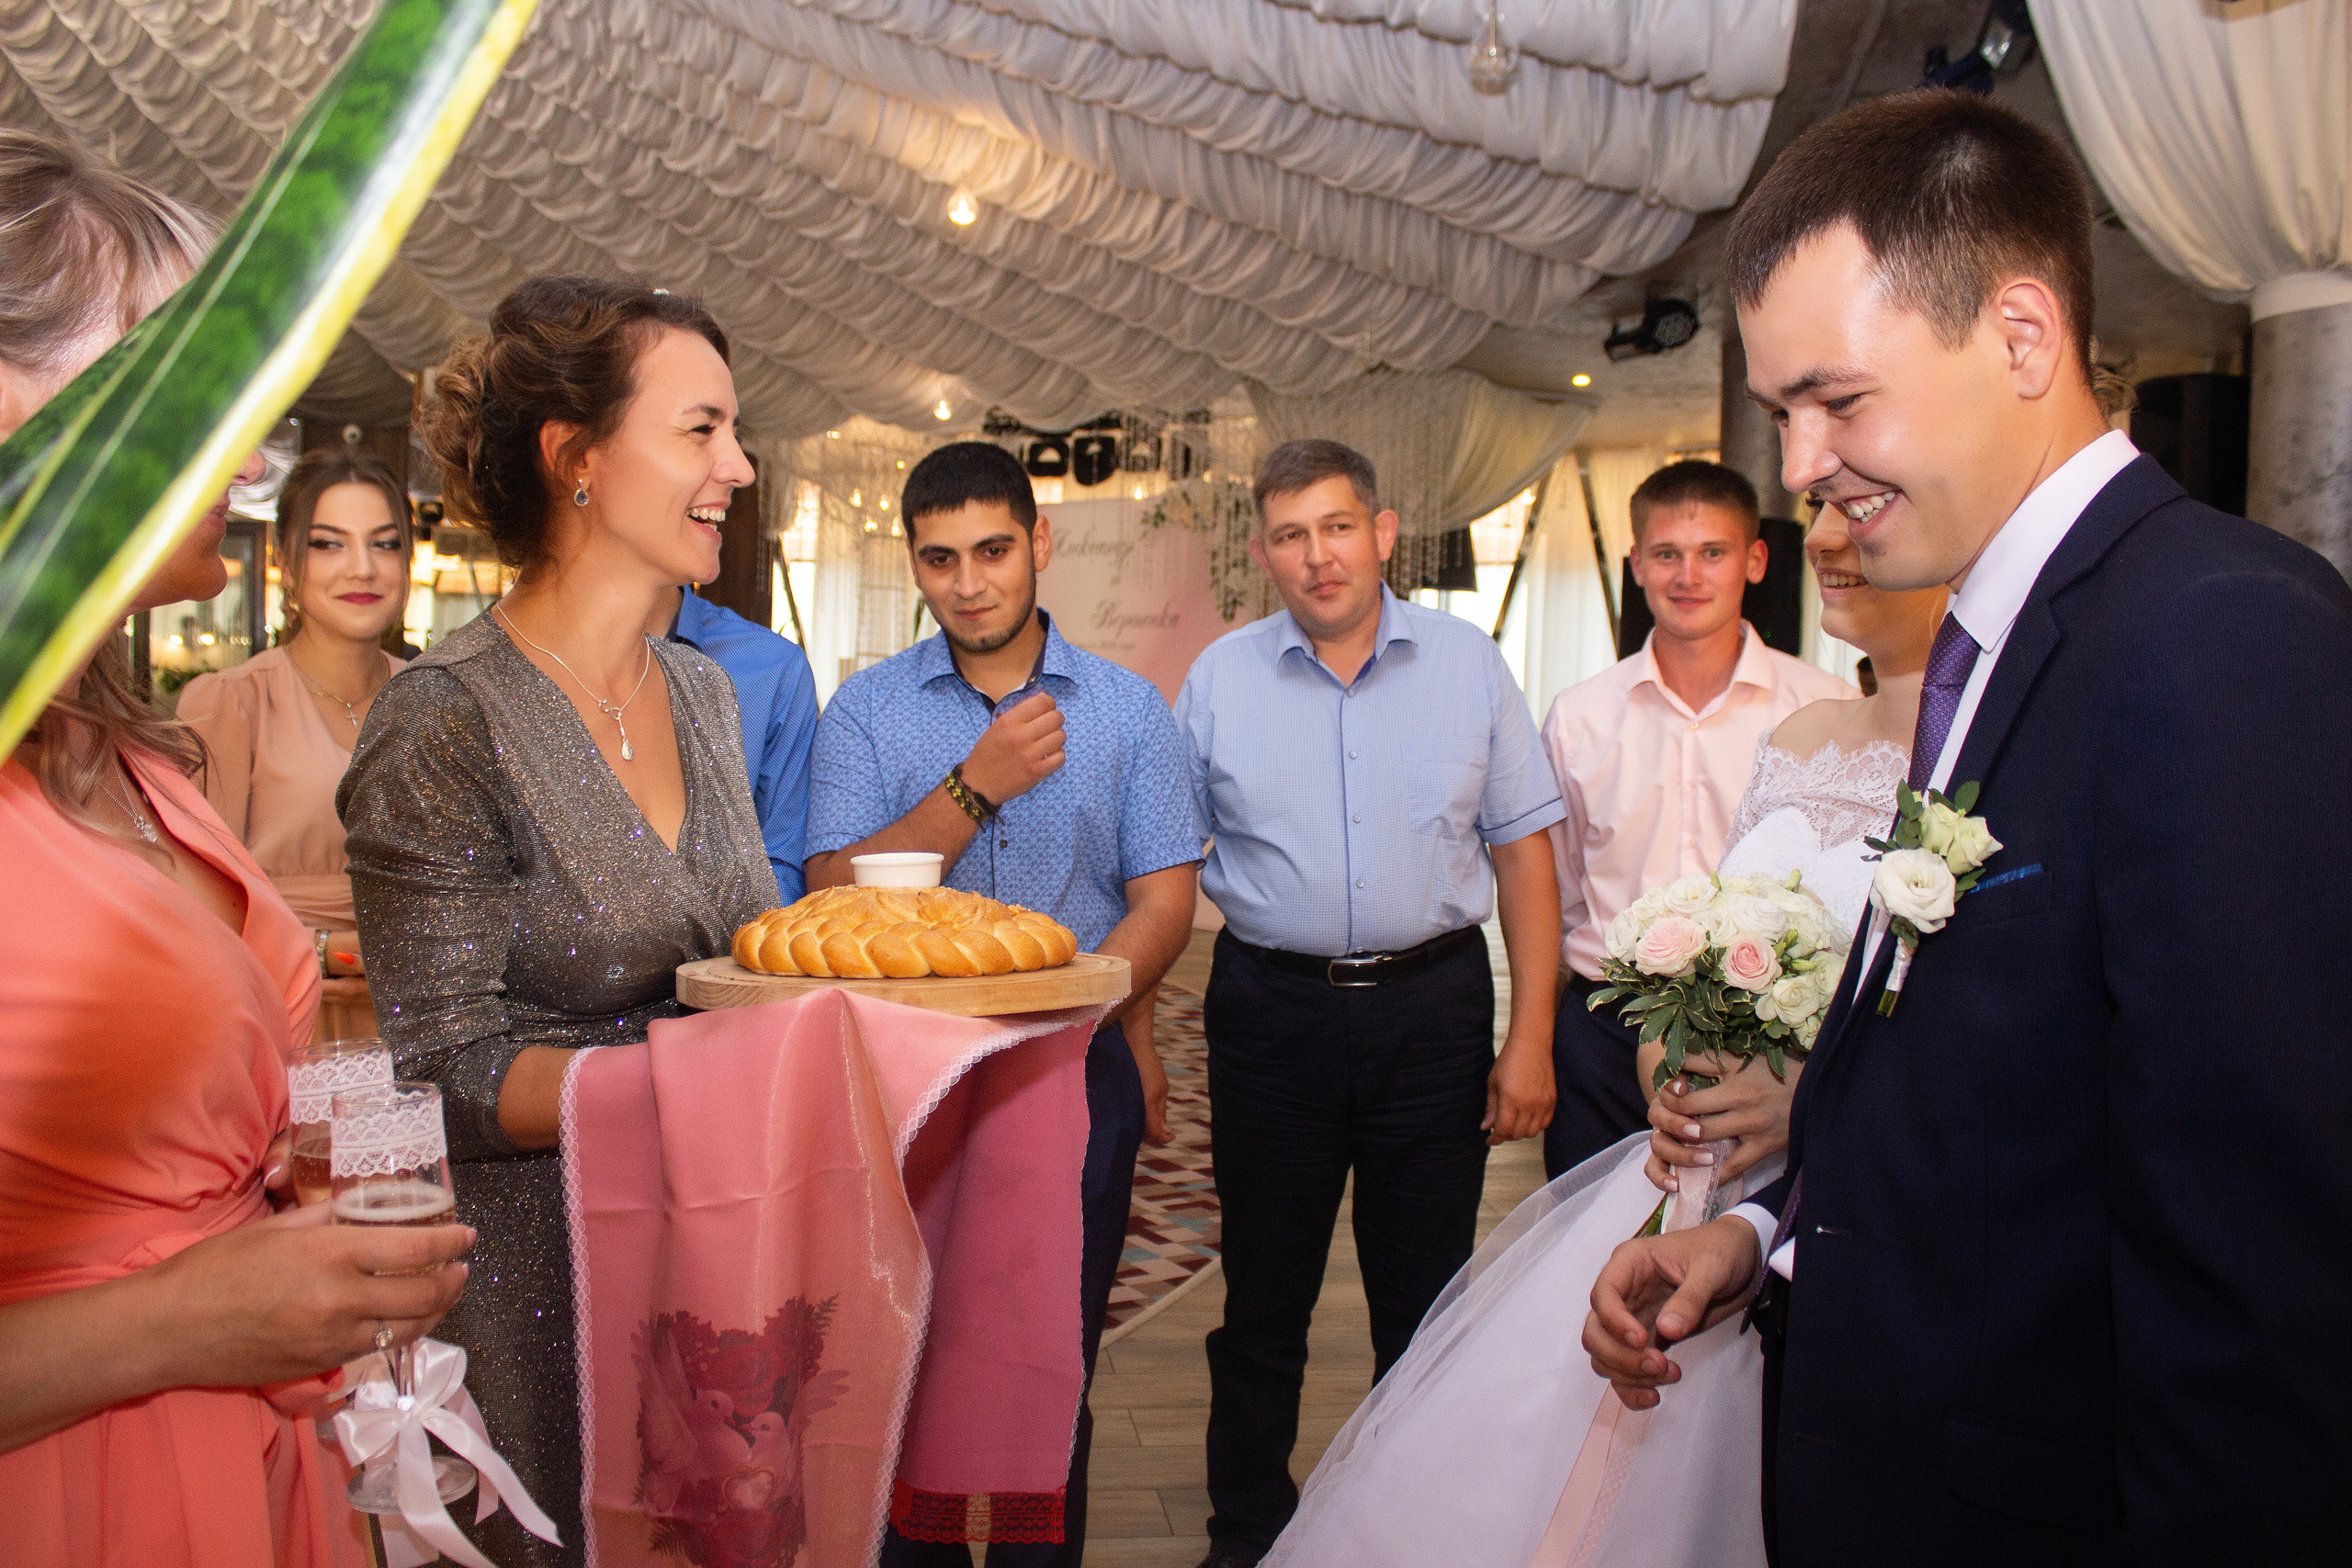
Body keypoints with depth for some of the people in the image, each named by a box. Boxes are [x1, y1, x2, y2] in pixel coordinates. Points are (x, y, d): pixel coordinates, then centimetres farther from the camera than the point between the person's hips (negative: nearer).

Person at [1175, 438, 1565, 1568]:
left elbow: (1523, 852, 2)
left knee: (1427, 1303, 12)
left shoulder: (1467, 663, 0)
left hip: (1432, 1006, 0)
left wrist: (1531, 1037, -3)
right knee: (1263, 1302, 13)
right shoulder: (1217, 680, 1)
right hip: (1272, 1013, 0)